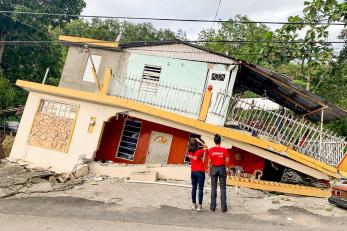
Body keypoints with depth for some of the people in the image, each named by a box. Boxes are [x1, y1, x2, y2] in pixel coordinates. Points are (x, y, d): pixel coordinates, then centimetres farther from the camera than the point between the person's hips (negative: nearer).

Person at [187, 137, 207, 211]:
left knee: (194, 188, 14)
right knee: (200, 189, 0)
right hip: (200, 172, -6)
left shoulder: (190, 152, -3)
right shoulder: (199, 152, -17)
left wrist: (192, 141, 5)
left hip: (193, 172, 6)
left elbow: (190, 147, 19)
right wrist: (199, 141, -9)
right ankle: (199, 206, -1)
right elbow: (205, 147, -4)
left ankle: (194, 204, 22)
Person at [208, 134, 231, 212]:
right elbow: (227, 161, -5)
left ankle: (213, 207, 11)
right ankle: (223, 207, 9)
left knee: (213, 188, 8)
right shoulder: (224, 150, -8)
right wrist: (228, 169, 7)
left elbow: (209, 161, -4)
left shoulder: (211, 150, -7)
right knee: (223, 188, 7)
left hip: (214, 168, 1)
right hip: (222, 168, 0)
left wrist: (209, 169, 7)